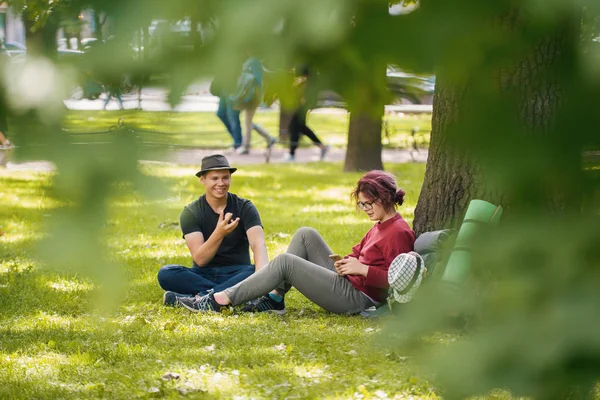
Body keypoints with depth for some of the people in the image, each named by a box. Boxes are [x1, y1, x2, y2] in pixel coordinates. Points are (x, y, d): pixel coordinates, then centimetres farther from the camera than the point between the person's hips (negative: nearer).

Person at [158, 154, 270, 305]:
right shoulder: (191, 212, -3)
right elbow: (200, 260, -15)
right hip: (204, 275, 1)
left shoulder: (245, 208, -3)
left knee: (256, 273, -34)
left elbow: (258, 244, -20)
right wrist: (219, 233, -35)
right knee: (166, 274, -29)